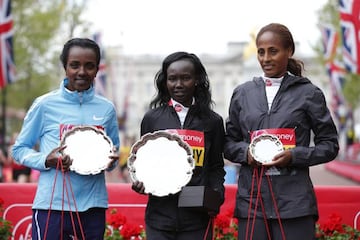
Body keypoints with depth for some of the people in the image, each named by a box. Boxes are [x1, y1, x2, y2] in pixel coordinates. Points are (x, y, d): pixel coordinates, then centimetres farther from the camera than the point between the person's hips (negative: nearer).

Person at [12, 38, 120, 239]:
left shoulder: (107, 108, 8)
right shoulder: (45, 105, 0)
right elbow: (19, 149, 6)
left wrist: (112, 160, -6)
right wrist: (45, 160, -13)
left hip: (93, 205, 3)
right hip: (52, 205, -3)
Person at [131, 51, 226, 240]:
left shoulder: (212, 121, 8)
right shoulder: (151, 118, 9)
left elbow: (216, 167, 11)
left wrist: (216, 197, -4)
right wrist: (139, 182, -6)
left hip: (197, 214, 0)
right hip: (160, 214, 0)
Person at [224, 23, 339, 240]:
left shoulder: (309, 93, 4)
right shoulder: (243, 93, 12)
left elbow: (330, 145, 6)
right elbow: (229, 143, 17)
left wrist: (294, 156, -10)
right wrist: (246, 152, -5)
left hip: (294, 201, -2)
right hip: (251, 198, 2)